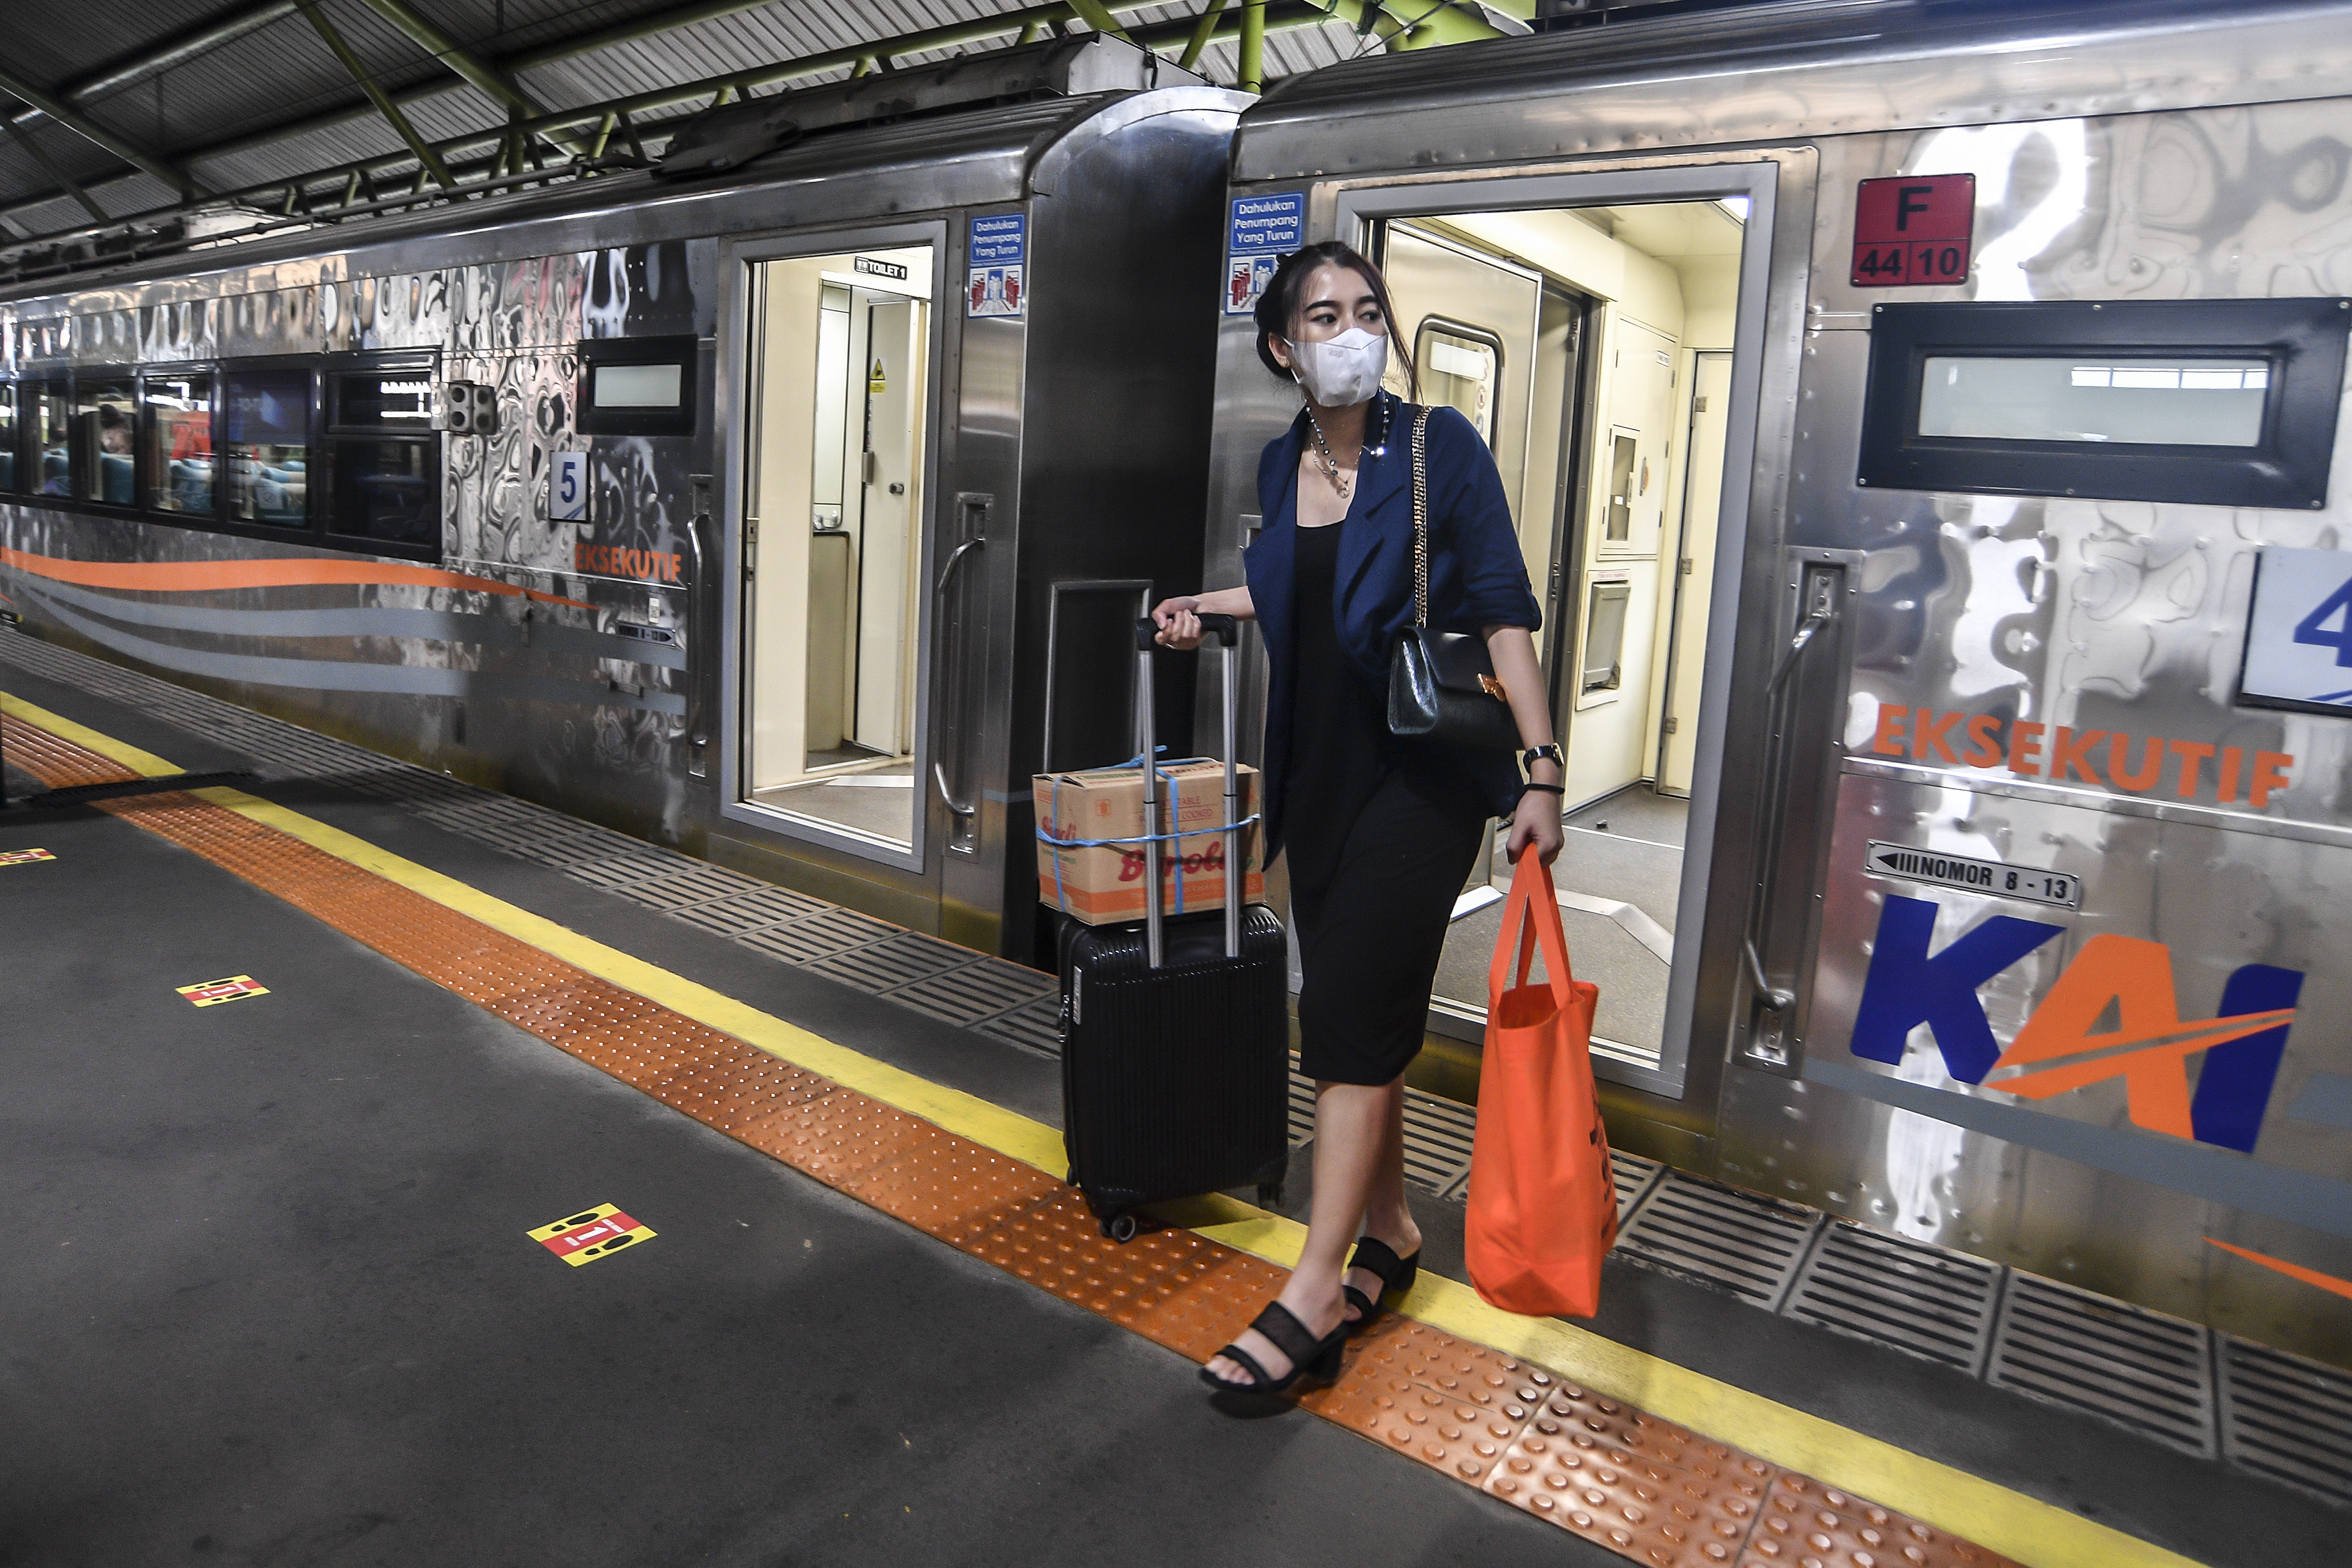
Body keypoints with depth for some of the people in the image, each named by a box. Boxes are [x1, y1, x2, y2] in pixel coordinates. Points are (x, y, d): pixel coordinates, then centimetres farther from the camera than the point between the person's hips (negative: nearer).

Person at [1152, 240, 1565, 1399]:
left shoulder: (1438, 447, -8)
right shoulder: (1282, 465, 7)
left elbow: (1503, 610, -11)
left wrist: (1541, 767, -17)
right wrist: (1206, 606, 15)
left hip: (1423, 771, -5)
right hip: (1319, 770, 6)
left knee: (1350, 1015, -8)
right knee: (1361, 1014, 11)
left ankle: (1315, 1291, 0)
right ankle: (1388, 1232, 28)